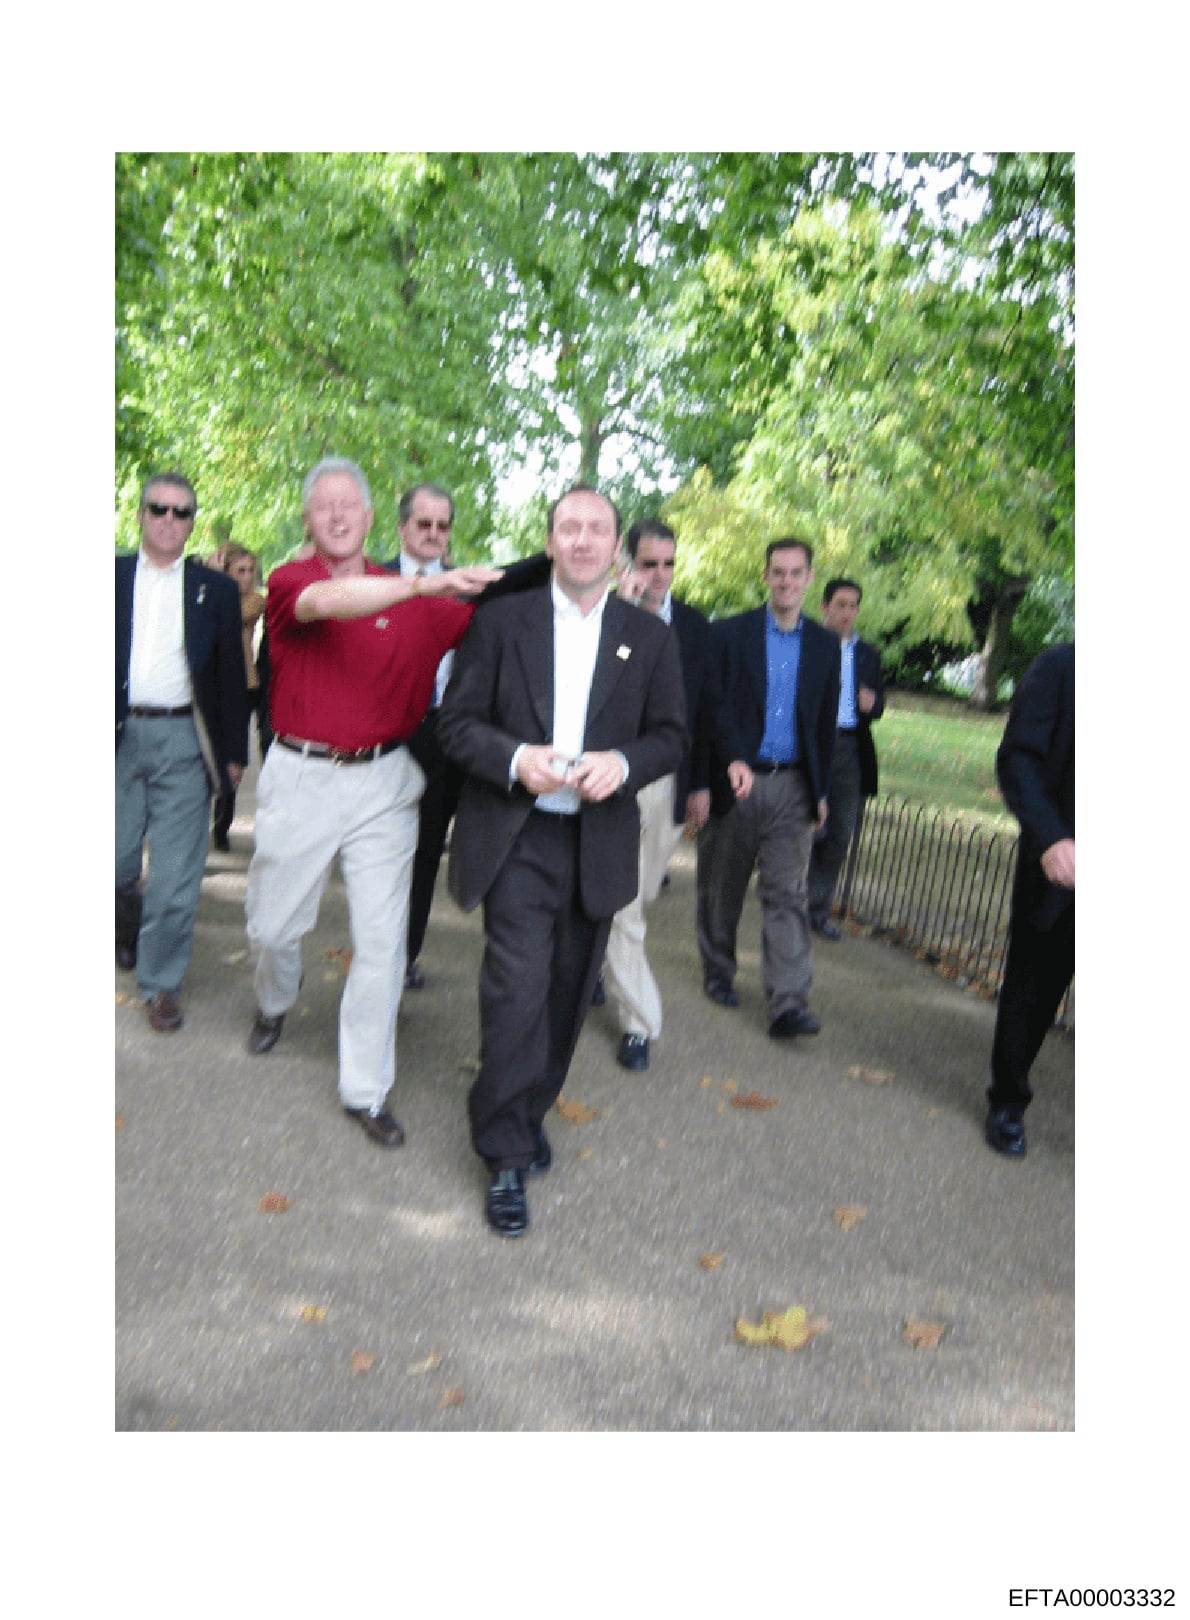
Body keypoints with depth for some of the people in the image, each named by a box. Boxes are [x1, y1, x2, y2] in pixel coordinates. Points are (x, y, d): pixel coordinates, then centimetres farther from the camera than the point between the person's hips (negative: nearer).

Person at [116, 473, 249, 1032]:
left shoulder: (216, 589, 7)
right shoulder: (112, 576, 7)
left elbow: (231, 675, 7)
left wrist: (234, 751, 4)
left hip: (185, 741, -1)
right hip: (121, 735, 1)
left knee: (176, 876, -1)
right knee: (117, 863, 9)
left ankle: (161, 982, 16)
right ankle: (128, 934, 41)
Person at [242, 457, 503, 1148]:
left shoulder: (410, 597, 5)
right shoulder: (290, 581, -3)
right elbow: (329, 601, -26)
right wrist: (425, 584, -40)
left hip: (383, 784, 1)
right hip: (302, 778, -1)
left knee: (383, 940, 1)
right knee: (276, 924, 14)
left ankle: (367, 1089, 16)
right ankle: (275, 1005, 50)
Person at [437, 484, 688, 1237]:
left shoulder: (651, 637, 7)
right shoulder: (502, 621, 3)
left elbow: (672, 735, 6)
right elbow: (458, 721, 1)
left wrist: (624, 763, -15)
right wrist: (515, 759, -18)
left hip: (599, 843, 3)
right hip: (516, 839, -2)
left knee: (568, 994, 13)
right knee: (517, 990, -9)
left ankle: (531, 1113, 35)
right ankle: (508, 1156, 5)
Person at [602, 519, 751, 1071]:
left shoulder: (695, 625, 8)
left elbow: (706, 708, 13)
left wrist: (701, 784, 12)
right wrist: (623, 608, -26)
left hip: (669, 784, 5)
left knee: (639, 896, 16)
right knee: (622, 905, -1)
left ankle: (597, 966, 40)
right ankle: (638, 1023, 11)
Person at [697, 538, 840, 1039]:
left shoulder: (824, 645, 9)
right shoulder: (729, 634, -1)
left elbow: (826, 722, 13)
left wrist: (821, 789, 11)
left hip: (793, 786, 2)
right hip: (734, 780, -1)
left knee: (789, 894, -3)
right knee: (721, 886, 10)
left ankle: (788, 1003, -4)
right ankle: (718, 970, 31)